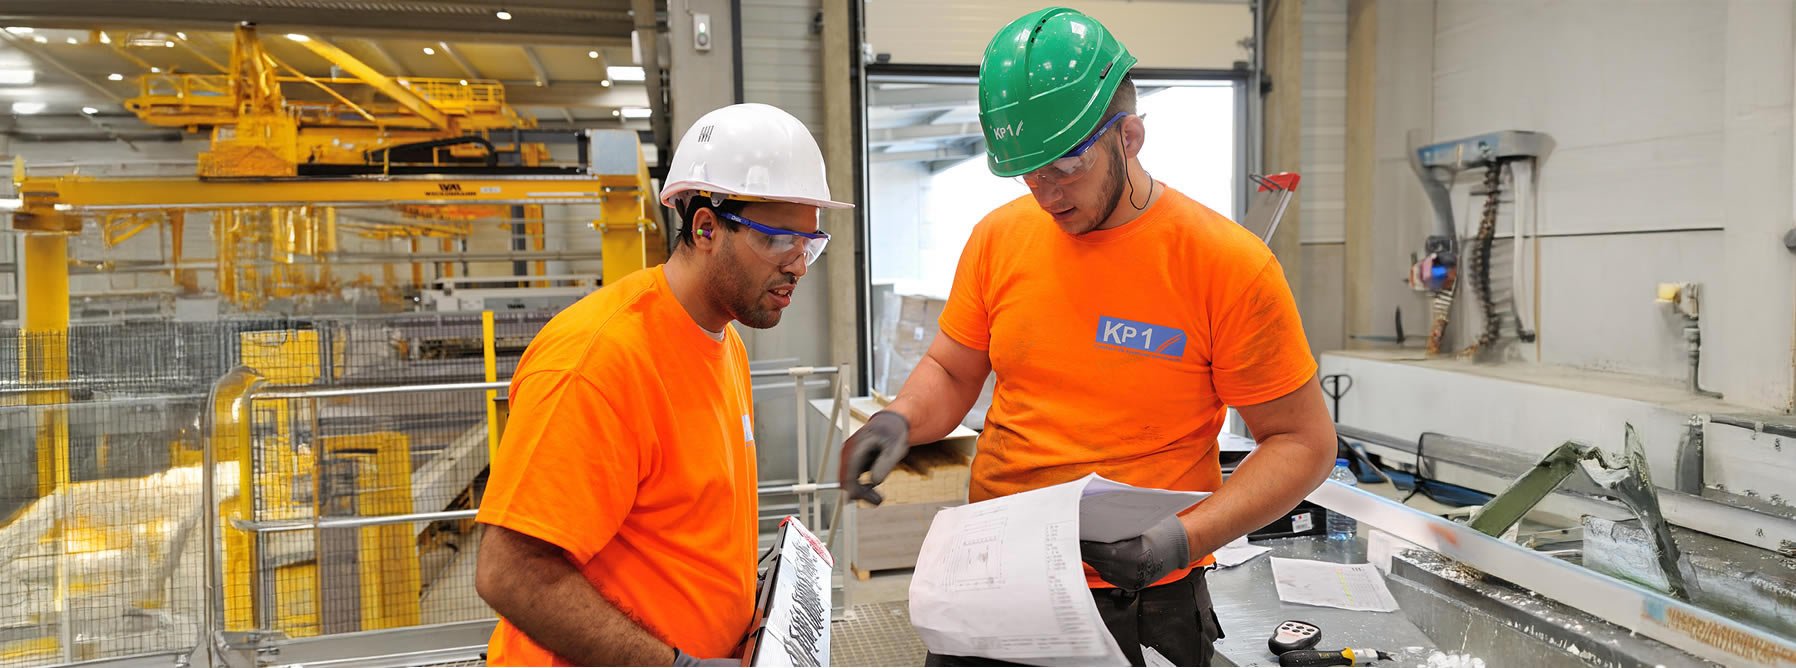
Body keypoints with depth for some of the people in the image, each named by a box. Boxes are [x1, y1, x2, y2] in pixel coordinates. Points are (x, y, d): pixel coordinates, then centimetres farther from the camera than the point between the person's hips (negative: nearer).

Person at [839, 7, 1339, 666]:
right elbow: (951, 371, 10)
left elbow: (1303, 441, -9)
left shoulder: (1230, 265, -14)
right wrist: (900, 420, -12)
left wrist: (1183, 539, -22)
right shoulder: (998, 237, -2)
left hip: (1143, 602, -3)